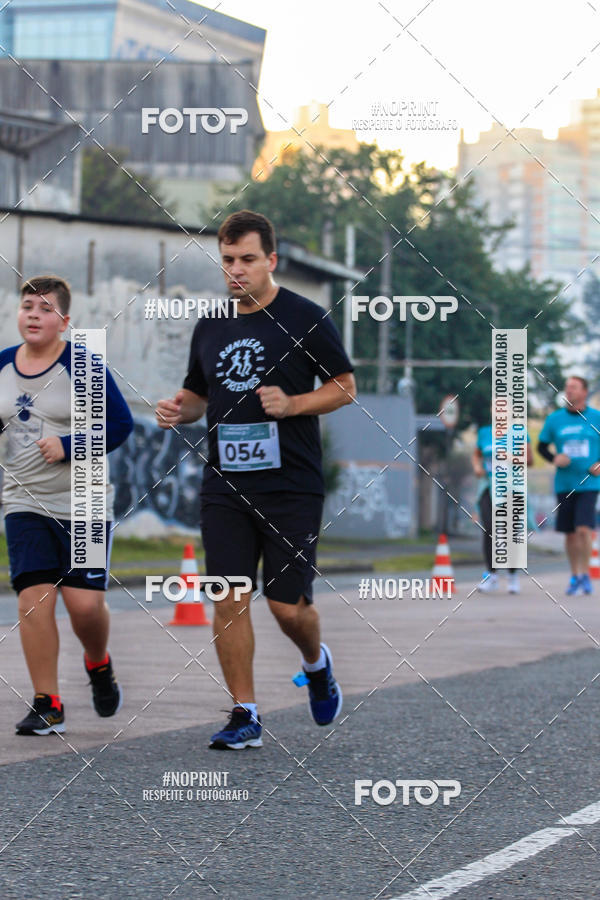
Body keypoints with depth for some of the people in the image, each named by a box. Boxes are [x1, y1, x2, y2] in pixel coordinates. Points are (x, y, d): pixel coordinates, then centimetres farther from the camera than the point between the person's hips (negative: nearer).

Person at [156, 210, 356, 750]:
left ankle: (316, 662, 30)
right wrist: (178, 411, 0)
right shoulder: (210, 327, 11)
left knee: (288, 605, -3)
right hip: (225, 488, 4)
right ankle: (245, 716, 6)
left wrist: (292, 404, -16)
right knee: (229, 600, -3)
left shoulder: (306, 319, -3)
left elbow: (345, 387, 0)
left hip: (292, 487, -4)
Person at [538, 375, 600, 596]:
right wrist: (554, 459, -7)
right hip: (564, 484, 3)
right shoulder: (554, 419, 4)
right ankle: (574, 576, 22)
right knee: (570, 533, 8)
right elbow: (542, 446, 13)